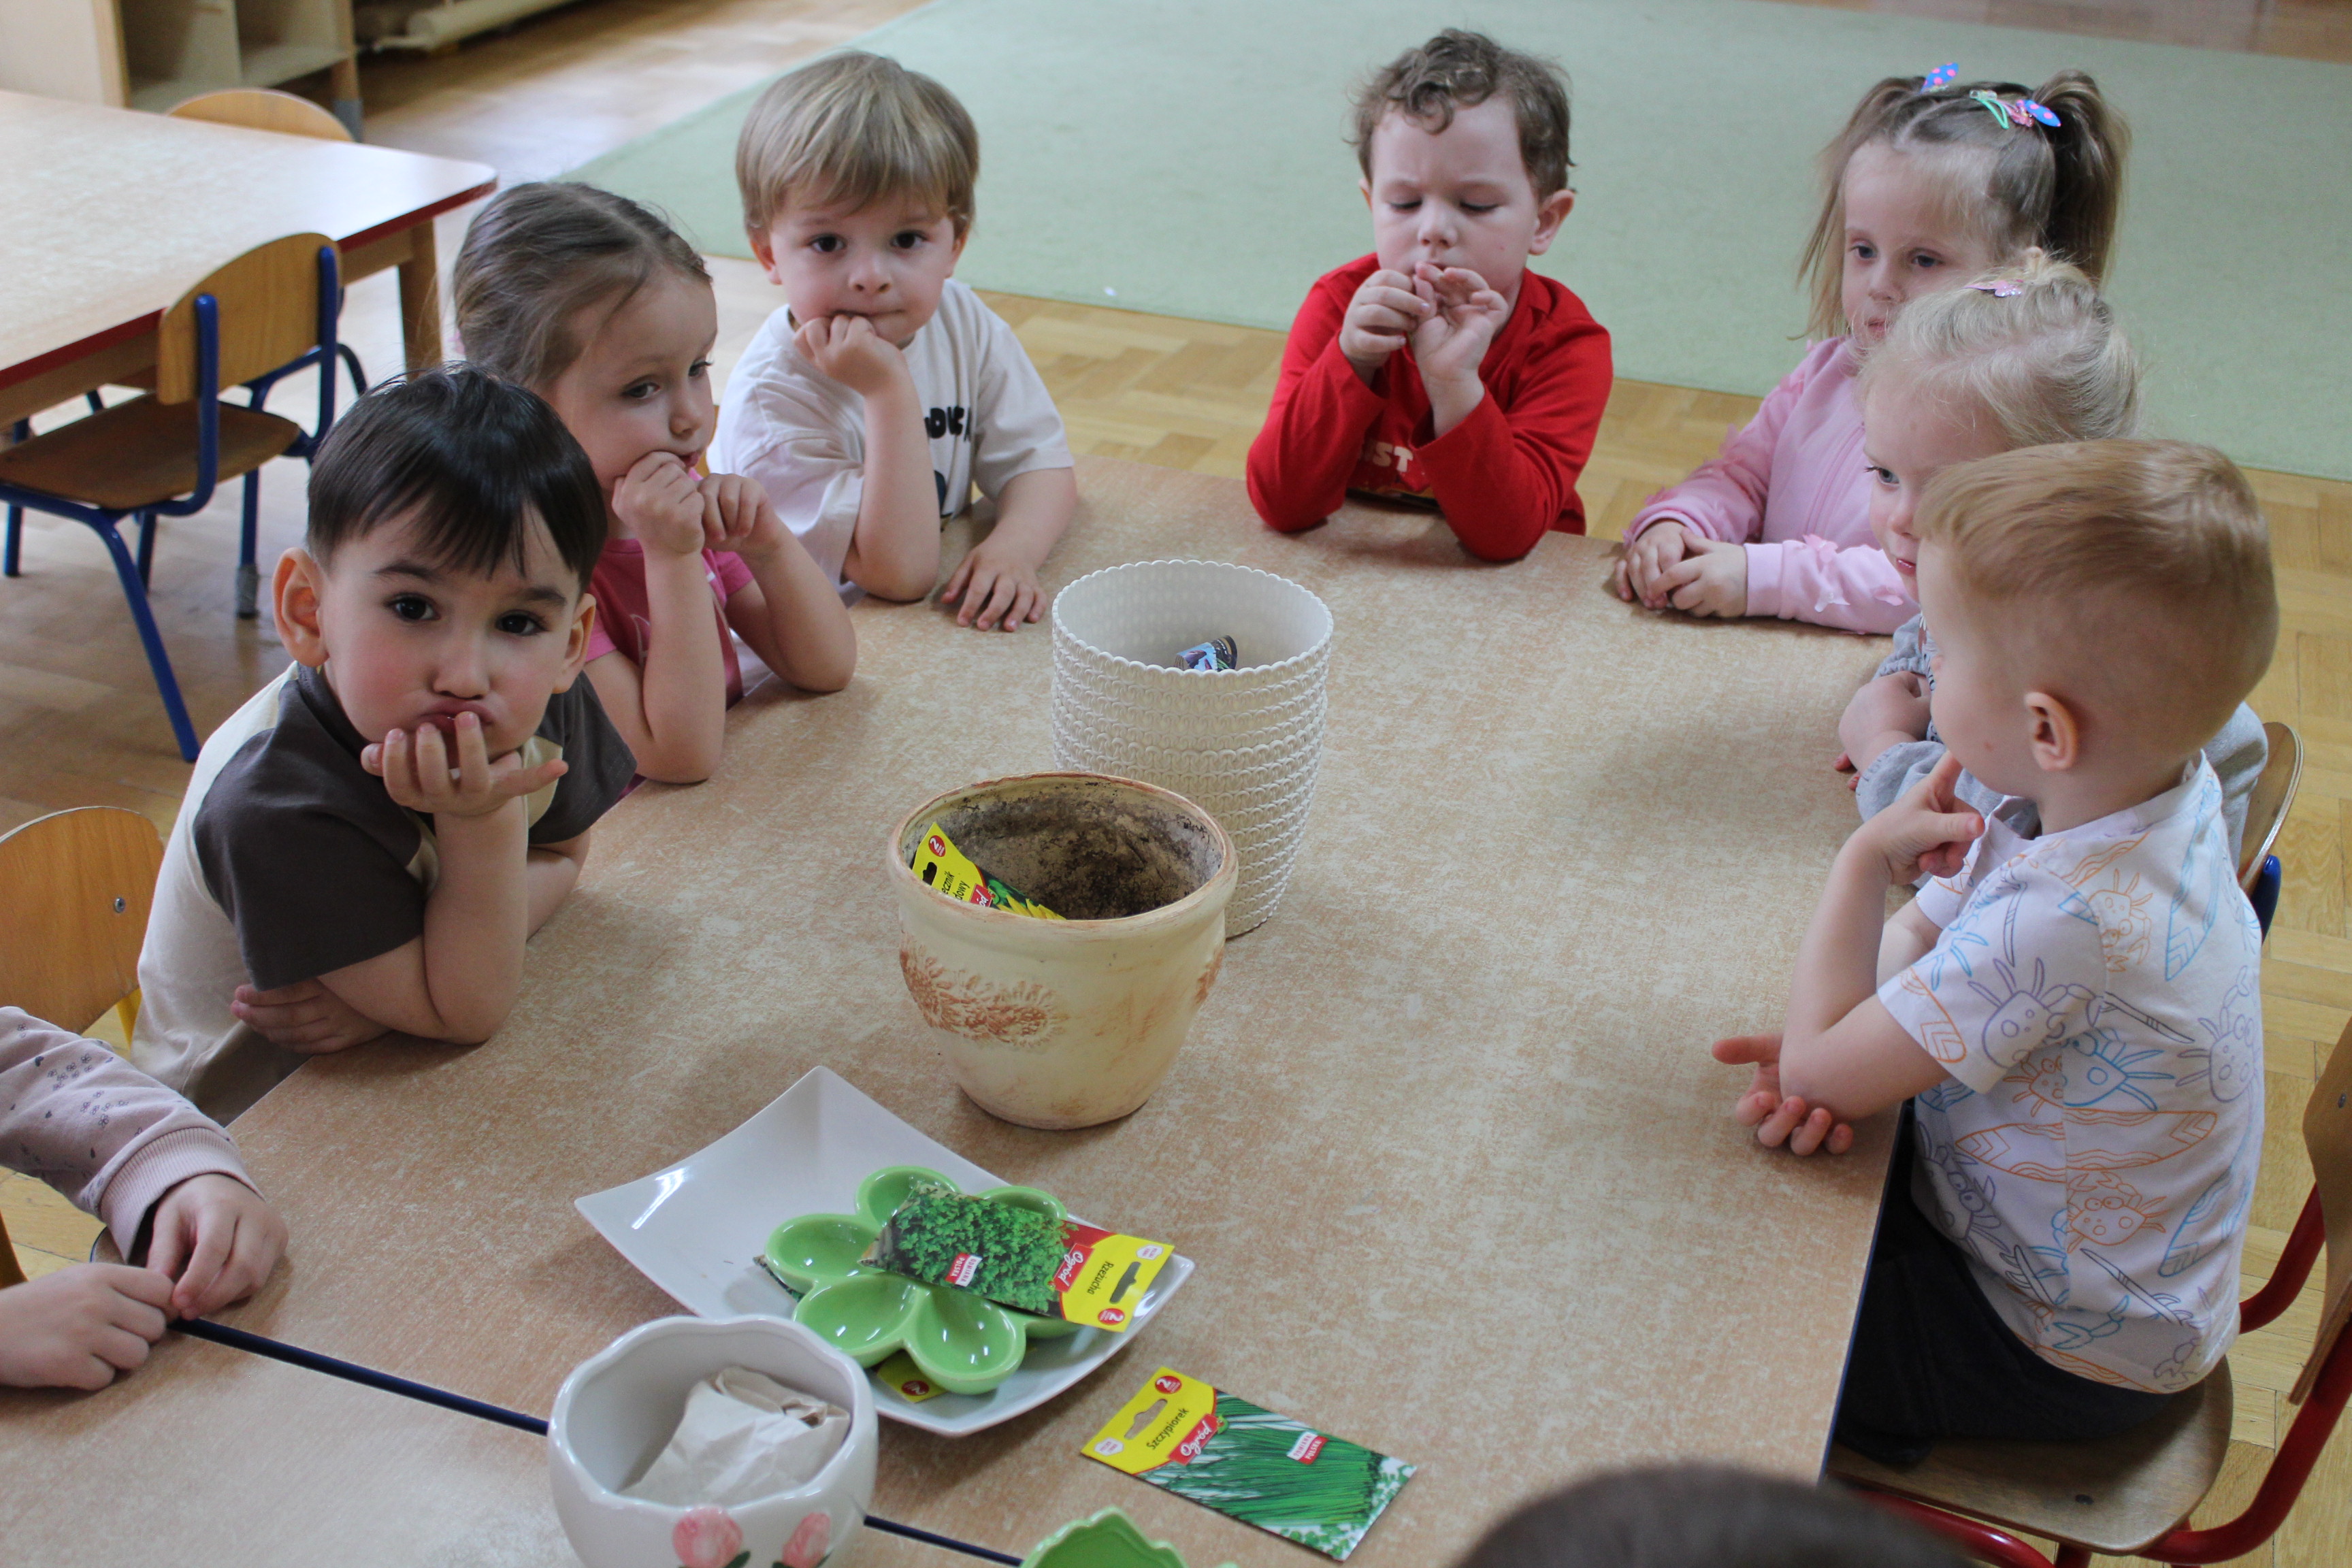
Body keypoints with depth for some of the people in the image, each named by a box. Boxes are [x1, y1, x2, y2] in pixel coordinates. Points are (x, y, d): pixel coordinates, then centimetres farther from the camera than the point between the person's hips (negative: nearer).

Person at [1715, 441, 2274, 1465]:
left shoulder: (2061, 924, -41)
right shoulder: (2160, 793, -12)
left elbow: (1820, 1065, -29)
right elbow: (1923, 935, -1)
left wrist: (1865, 858, -22)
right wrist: (1851, 1044, -20)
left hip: (2071, 1355, -8)